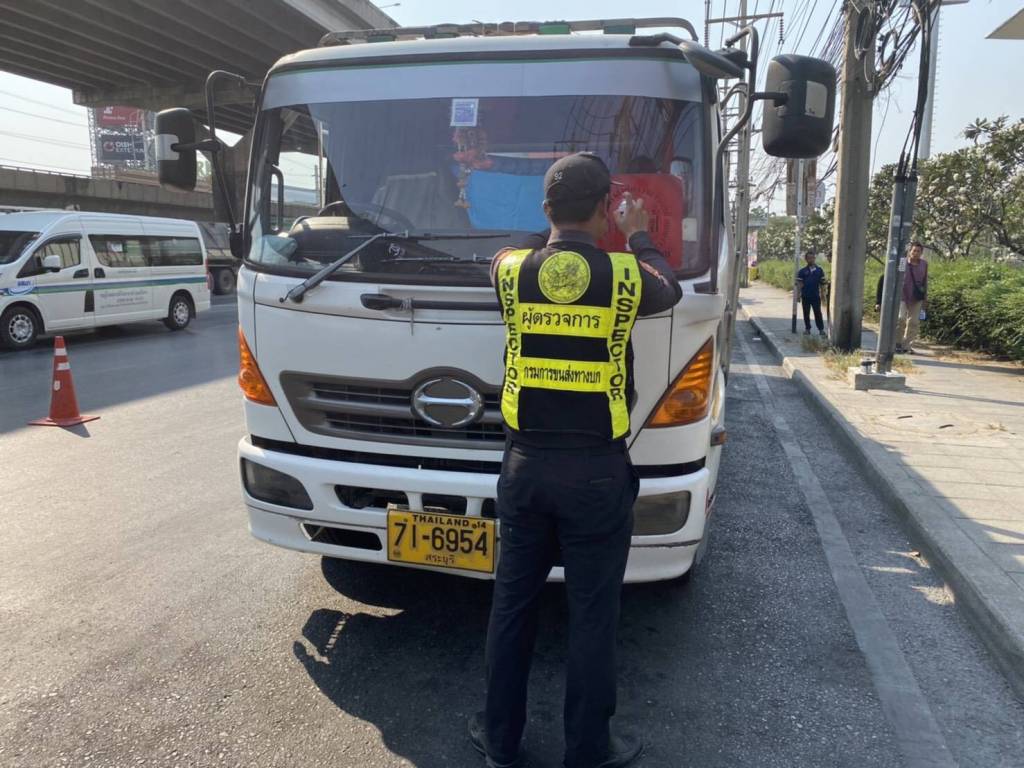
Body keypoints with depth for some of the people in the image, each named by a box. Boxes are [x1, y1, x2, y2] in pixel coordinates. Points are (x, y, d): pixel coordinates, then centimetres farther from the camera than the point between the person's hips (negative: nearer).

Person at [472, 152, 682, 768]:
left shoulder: (512, 269, -3)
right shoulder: (626, 275, -9)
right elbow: (669, 291, 15)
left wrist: (557, 236, 36)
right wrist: (640, 238, 30)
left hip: (526, 463, 3)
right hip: (596, 471, -2)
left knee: (513, 602, 15)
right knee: (593, 615, 10)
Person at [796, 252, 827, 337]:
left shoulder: (819, 270, 3)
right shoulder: (802, 271, 0)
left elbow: (822, 283, 7)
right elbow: (799, 284, 0)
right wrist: (798, 295, -6)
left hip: (816, 296, 0)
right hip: (805, 296, 0)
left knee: (818, 313, 1)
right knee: (806, 313, 7)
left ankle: (821, 329, 6)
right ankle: (807, 329, 17)